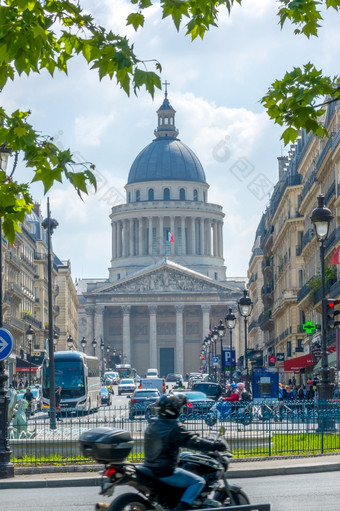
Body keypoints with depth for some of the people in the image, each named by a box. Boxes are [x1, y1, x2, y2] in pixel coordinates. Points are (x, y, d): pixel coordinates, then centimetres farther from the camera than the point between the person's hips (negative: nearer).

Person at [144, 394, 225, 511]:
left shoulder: (152, 426, 9)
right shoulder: (175, 429, -17)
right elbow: (193, 442, -19)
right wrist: (215, 446, -11)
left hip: (150, 469, 9)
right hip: (166, 472, -9)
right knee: (198, 482, -2)